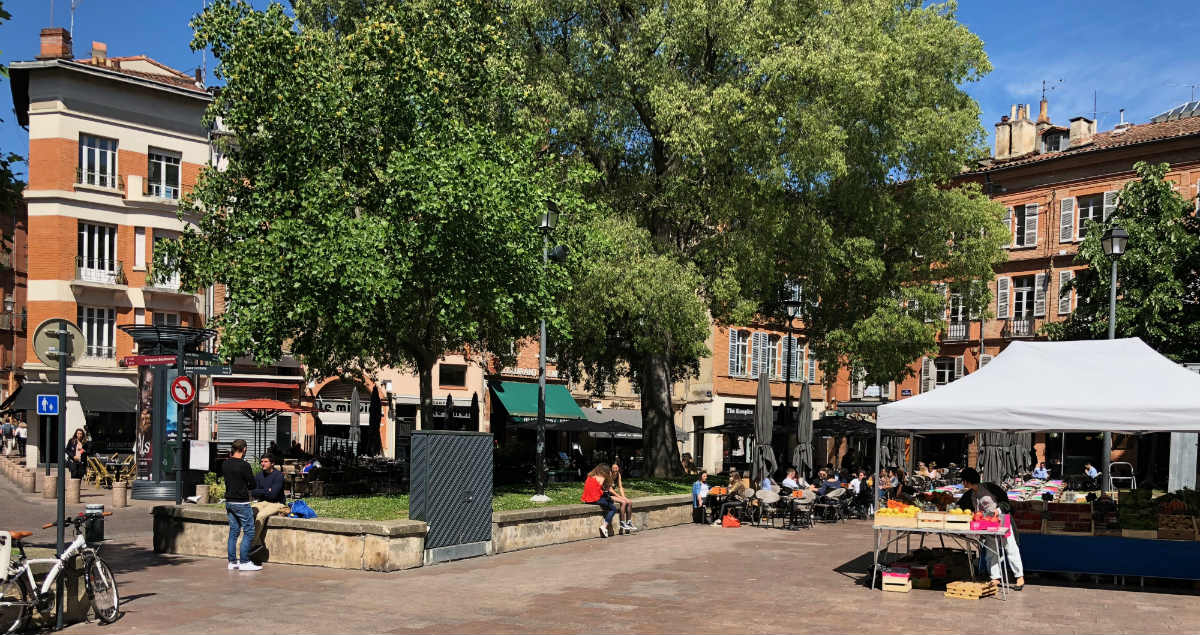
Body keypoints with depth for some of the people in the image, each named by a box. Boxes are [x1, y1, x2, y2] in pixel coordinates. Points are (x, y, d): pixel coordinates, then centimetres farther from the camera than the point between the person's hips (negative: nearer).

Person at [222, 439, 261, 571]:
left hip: (229, 500, 7)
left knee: (233, 531, 13)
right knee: (248, 531, 1)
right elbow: (252, 485, -9)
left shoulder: (225, 464, 5)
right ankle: (244, 562, 0)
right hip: (241, 502, -7)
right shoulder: (244, 465, -17)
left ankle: (232, 561, 14)